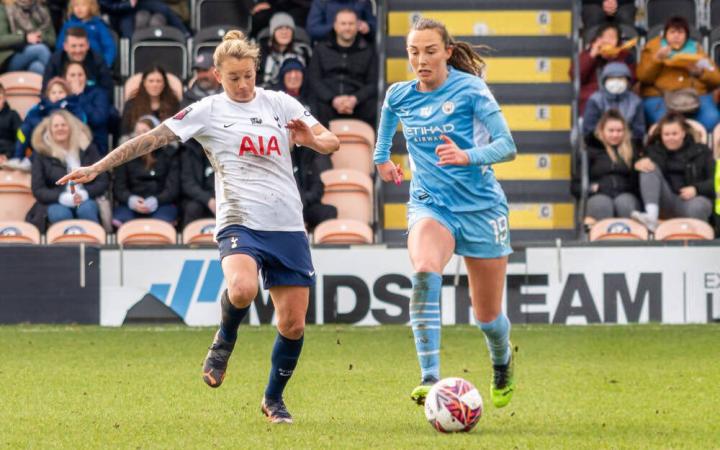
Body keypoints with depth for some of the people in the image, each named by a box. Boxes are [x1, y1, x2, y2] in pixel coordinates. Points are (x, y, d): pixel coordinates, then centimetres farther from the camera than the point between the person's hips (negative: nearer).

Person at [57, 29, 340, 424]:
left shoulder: (279, 103, 9)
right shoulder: (208, 112, 2)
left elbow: (331, 142, 9)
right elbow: (152, 138, -1)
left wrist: (312, 139, -15)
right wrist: (97, 168, -5)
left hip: (288, 227, 3)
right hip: (240, 223, -3)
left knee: (293, 324, 2)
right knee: (242, 289, -35)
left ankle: (274, 399, 26)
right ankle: (224, 342, -2)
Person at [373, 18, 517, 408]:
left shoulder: (469, 89, -12)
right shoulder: (399, 96, 1)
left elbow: (507, 145, -19)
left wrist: (467, 156, -37)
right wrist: (381, 157, 38)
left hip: (480, 207, -2)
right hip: (430, 204, 2)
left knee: (488, 317, 8)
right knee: (424, 273, -33)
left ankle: (502, 362, 46)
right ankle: (429, 379, -38)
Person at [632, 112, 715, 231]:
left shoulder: (701, 152, 14)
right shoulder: (654, 150, 20)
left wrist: (696, 189, -13)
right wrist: (640, 164, -24)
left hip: (693, 199, -3)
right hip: (665, 204, 3)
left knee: (697, 207, -39)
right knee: (650, 168, -21)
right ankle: (651, 216, -40)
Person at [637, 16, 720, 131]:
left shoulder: (696, 48, 17)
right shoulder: (653, 46, 14)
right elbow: (643, 77, 1)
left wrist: (700, 72, -9)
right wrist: (657, 59, -12)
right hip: (660, 96, -2)